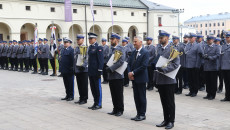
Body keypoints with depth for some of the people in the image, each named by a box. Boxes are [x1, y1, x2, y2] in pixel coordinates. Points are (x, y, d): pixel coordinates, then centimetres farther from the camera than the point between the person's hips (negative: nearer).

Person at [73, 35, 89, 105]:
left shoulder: (86, 48, -6)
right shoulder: (76, 48, 15)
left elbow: (87, 58, -12)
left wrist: (83, 66, -19)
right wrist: (74, 68, 15)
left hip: (84, 70, -7)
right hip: (77, 69, 7)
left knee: (84, 85, 0)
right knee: (79, 85, 10)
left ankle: (84, 99, 7)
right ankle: (81, 98, 19)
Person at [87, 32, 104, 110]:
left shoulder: (98, 48, -11)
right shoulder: (90, 47, 14)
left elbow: (101, 60, -15)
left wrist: (99, 70, -19)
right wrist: (89, 69, 16)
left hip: (96, 72, -8)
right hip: (90, 71, 8)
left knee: (97, 88, 0)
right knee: (93, 88, 12)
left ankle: (99, 104, 8)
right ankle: (95, 103, 22)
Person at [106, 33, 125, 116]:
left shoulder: (120, 49, -8)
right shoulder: (112, 49, 17)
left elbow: (121, 61, -18)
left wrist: (111, 68, -20)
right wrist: (108, 68, 5)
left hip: (118, 75, -7)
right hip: (111, 75, 7)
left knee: (119, 94, 1)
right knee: (113, 94, 11)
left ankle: (120, 110, 9)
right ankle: (115, 109, 19)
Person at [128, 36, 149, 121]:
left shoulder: (145, 53, -11)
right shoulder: (133, 52, 13)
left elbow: (144, 66, -18)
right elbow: (129, 63, 11)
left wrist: (133, 73, -16)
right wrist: (129, 73, -6)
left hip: (141, 78, -7)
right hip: (134, 78, 7)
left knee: (142, 97, 2)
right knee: (136, 97, 11)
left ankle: (142, 115, 10)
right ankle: (138, 114, 19)